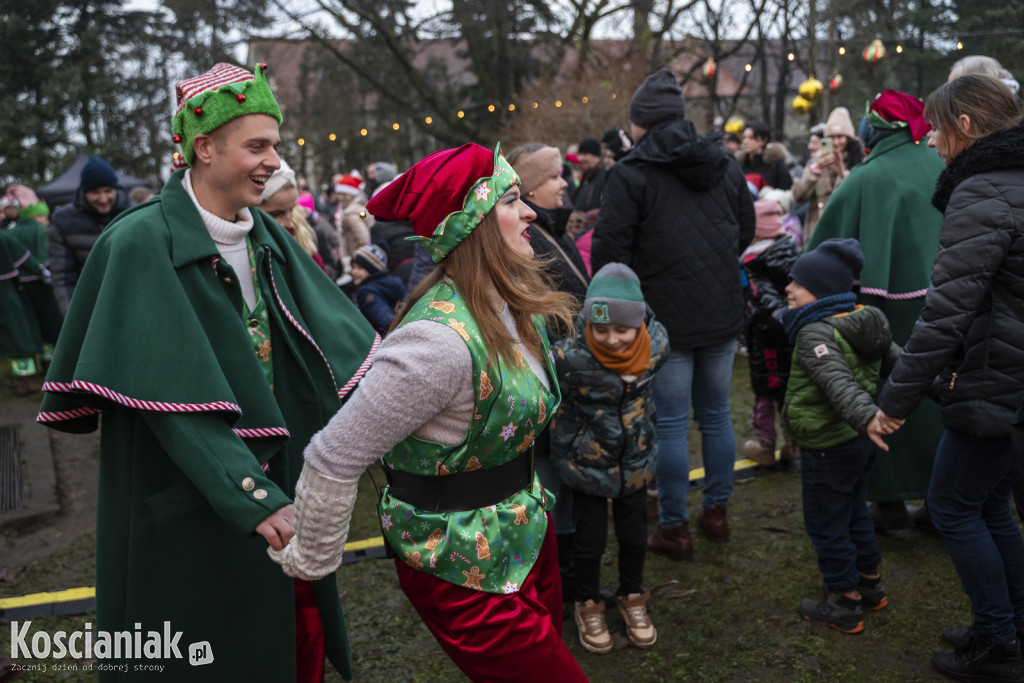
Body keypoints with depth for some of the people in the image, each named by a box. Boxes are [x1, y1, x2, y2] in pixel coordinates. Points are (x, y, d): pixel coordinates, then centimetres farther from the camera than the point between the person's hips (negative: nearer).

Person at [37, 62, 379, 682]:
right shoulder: (142, 243, -16)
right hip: (191, 509, -5)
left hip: (281, 477, 6)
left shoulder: (269, 239, 4)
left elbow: (339, 337, 1)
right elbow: (176, 398, -24)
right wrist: (253, 498, -30)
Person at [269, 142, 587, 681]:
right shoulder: (441, 339, -31)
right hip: (463, 566, -8)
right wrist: (310, 564, -14)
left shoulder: (512, 308, -2)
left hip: (526, 532, 8)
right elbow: (334, 460, -26)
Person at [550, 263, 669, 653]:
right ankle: (588, 605, 37)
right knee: (591, 539, 10)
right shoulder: (570, 358, -31)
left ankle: (631, 598, 43)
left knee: (634, 536, 15)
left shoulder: (655, 346, -19)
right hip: (585, 461, -3)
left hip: (635, 459, 3)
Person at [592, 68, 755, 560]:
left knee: (670, 423, 3)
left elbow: (610, 250, -13)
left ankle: (674, 529, 12)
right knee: (716, 414, 16)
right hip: (722, 316, 6)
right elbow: (746, 230, 20)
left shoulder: (631, 173, -10)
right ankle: (716, 512, 29)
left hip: (666, 319, -6)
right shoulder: (726, 165, 10)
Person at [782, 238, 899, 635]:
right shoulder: (863, 323, 7)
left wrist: (866, 415, -50)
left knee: (826, 526, 4)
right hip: (859, 442, 10)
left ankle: (844, 605, 15)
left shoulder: (814, 333, -23)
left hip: (828, 449, -10)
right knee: (854, 514, 24)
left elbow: (838, 381, -38)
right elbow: (897, 362, 14)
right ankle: (870, 585, 38)